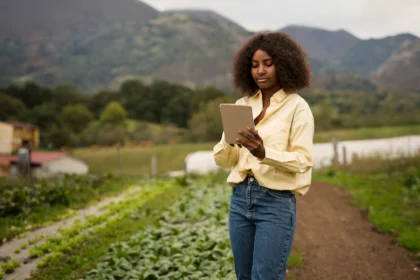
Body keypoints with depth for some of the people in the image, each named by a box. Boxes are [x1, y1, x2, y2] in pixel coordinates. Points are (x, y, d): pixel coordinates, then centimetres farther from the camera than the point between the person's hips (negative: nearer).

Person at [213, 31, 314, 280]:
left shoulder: (297, 107, -4)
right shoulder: (242, 104, 10)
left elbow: (302, 161, -13)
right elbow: (223, 159, 7)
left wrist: (264, 153, -28)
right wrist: (229, 142, -15)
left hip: (277, 202, -5)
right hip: (240, 198, 6)